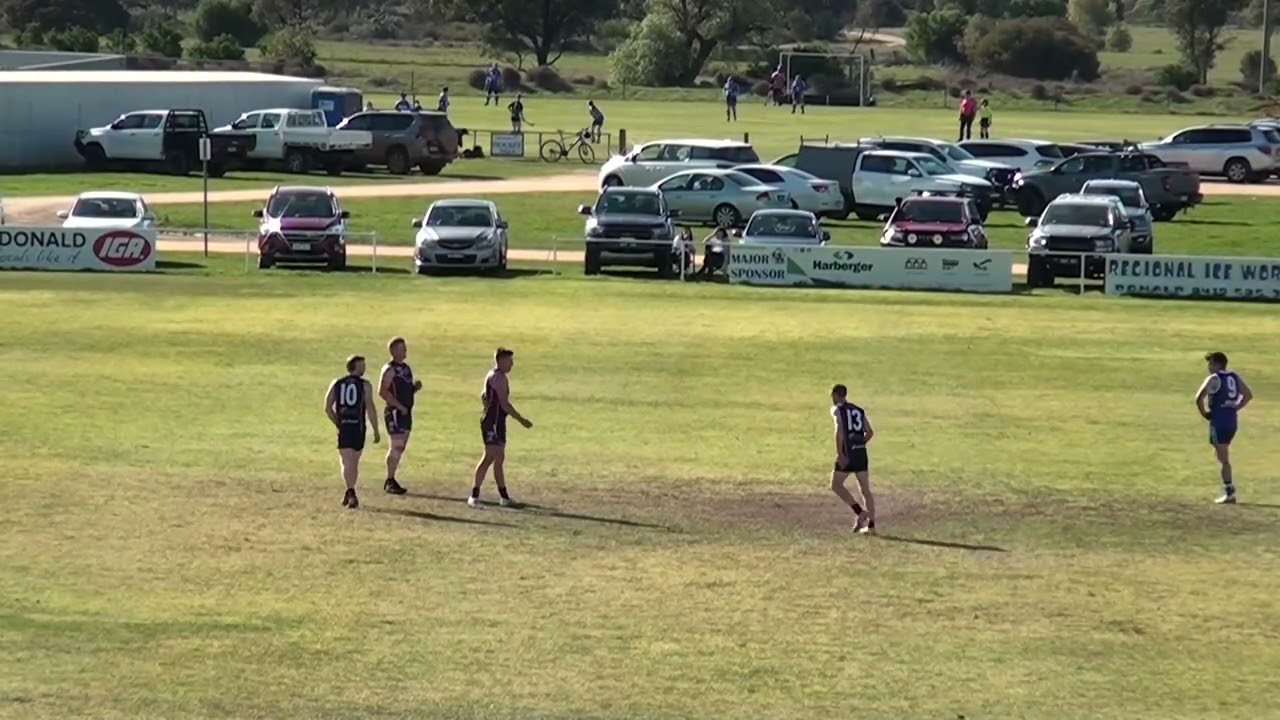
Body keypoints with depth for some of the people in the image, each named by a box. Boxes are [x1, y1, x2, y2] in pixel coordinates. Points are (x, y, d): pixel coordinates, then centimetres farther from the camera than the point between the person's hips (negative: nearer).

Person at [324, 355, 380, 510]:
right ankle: (350, 493, 20)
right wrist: (376, 430, -3)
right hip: (358, 427, -1)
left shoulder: (336, 384, 7)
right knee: (354, 462, 14)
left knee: (346, 462, -3)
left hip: (343, 426, 1)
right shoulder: (364, 385, -3)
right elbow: (370, 408, -9)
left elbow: (328, 408, 4)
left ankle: (351, 492, -23)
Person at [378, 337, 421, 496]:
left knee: (399, 448, 10)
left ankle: (391, 481, 17)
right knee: (395, 447, -9)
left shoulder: (406, 368, 16)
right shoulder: (390, 369, -11)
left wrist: (415, 387, 4)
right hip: (395, 413, -9)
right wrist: (399, 406, -21)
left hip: (405, 413, 9)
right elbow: (382, 391, -20)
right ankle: (390, 482, -4)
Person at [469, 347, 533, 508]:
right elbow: (504, 403, -21)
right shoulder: (499, 377, -16)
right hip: (494, 423, -11)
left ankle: (504, 497, 17)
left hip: (491, 421, 11)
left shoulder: (492, 375, 16)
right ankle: (474, 495, -10)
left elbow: (483, 396, 26)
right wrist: (521, 419, -17)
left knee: (498, 458, 12)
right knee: (490, 457, -10)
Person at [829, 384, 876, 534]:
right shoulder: (859, 410, 18)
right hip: (861, 451, 6)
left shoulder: (837, 409, 1)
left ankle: (859, 512, -9)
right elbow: (869, 432, 16)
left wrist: (839, 453, -18)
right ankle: (871, 525, 5)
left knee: (836, 485, 5)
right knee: (865, 489, 8)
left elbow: (839, 430, -15)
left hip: (847, 453, -6)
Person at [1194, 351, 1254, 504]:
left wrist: (1204, 413, -5)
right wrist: (1235, 409, 14)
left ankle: (1229, 492, -6)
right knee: (1220, 455, 22)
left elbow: (1199, 398, -19)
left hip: (1218, 422, -7)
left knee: (1223, 458, -4)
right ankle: (1228, 487, 23)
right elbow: (1248, 395, 15)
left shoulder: (1213, 379, -11)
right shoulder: (1235, 378, 10)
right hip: (1232, 422, 7)